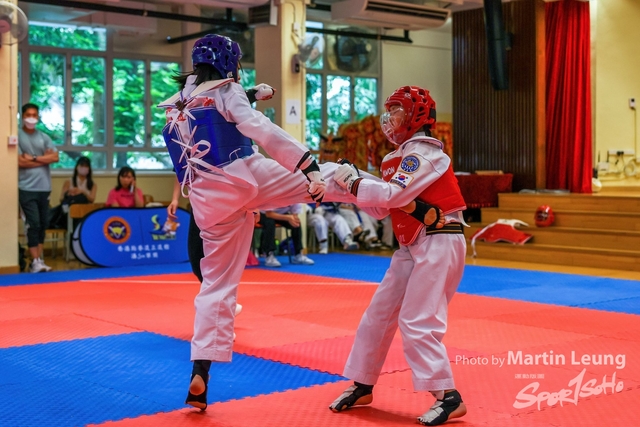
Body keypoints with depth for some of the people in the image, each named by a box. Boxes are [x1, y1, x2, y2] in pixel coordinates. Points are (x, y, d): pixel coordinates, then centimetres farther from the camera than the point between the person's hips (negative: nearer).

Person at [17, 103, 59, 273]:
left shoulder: (44, 137, 11)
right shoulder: (18, 136, -2)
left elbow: (55, 157, 0)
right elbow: (20, 162, -11)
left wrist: (34, 158, -9)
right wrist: (44, 159, -5)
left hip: (44, 187, 5)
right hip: (27, 188, -5)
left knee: (43, 224, 7)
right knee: (33, 224, -9)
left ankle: (40, 258, 14)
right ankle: (35, 261, -5)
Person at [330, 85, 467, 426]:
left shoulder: (424, 154, -14)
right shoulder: (399, 157, 15)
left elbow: (393, 195, -26)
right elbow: (384, 203, 9)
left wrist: (351, 181, -16)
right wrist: (343, 183, -2)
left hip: (439, 243, -10)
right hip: (412, 245, 10)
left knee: (417, 321, -13)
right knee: (379, 313, 11)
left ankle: (448, 397, -4)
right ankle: (362, 386, 23)